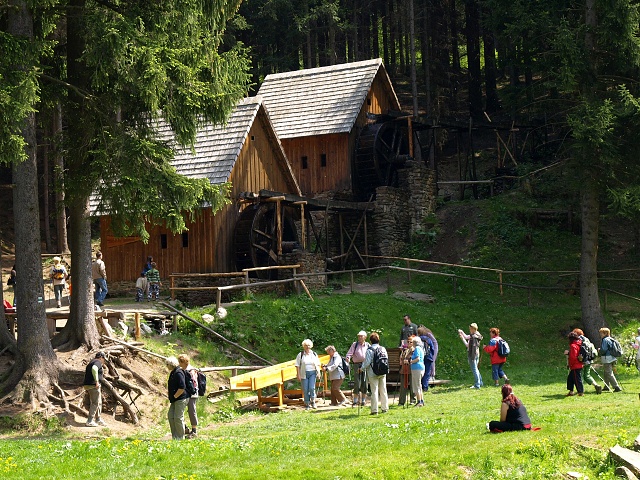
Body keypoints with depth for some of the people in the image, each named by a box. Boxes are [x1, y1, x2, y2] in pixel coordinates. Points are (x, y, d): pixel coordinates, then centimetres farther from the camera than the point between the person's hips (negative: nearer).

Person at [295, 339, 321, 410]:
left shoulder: (314, 354, 8)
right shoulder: (300, 355, 1)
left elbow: (317, 364, 14)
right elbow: (297, 366, -1)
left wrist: (318, 372, 3)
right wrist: (298, 375, -6)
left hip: (312, 373, 1)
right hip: (304, 374, -1)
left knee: (312, 388, -11)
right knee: (305, 389, -1)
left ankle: (313, 402, 7)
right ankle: (307, 404, 9)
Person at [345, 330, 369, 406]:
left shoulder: (367, 345, 12)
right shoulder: (355, 344, 8)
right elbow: (350, 352, -2)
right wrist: (348, 357, -22)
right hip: (357, 364, -2)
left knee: (364, 383, 3)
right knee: (357, 382, -7)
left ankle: (363, 400, 11)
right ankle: (355, 401, -2)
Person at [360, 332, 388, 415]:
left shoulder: (369, 350, -11)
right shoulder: (383, 349, 5)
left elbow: (367, 362, -14)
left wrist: (362, 369, 1)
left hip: (373, 373, -5)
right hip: (383, 373, 5)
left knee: (374, 391, -3)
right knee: (383, 391, 13)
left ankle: (374, 410, -5)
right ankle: (385, 408, 18)